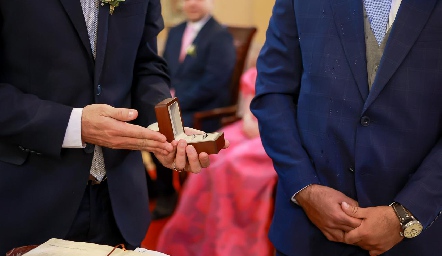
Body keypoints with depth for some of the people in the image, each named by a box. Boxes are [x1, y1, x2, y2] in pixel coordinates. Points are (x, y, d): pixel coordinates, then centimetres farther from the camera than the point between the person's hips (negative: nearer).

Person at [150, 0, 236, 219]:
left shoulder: (220, 36, -6)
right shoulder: (175, 32, 16)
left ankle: (165, 194, -8)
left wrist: (178, 102, -19)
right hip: (173, 103, 7)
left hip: (204, 111, -7)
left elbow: (213, 82, -15)